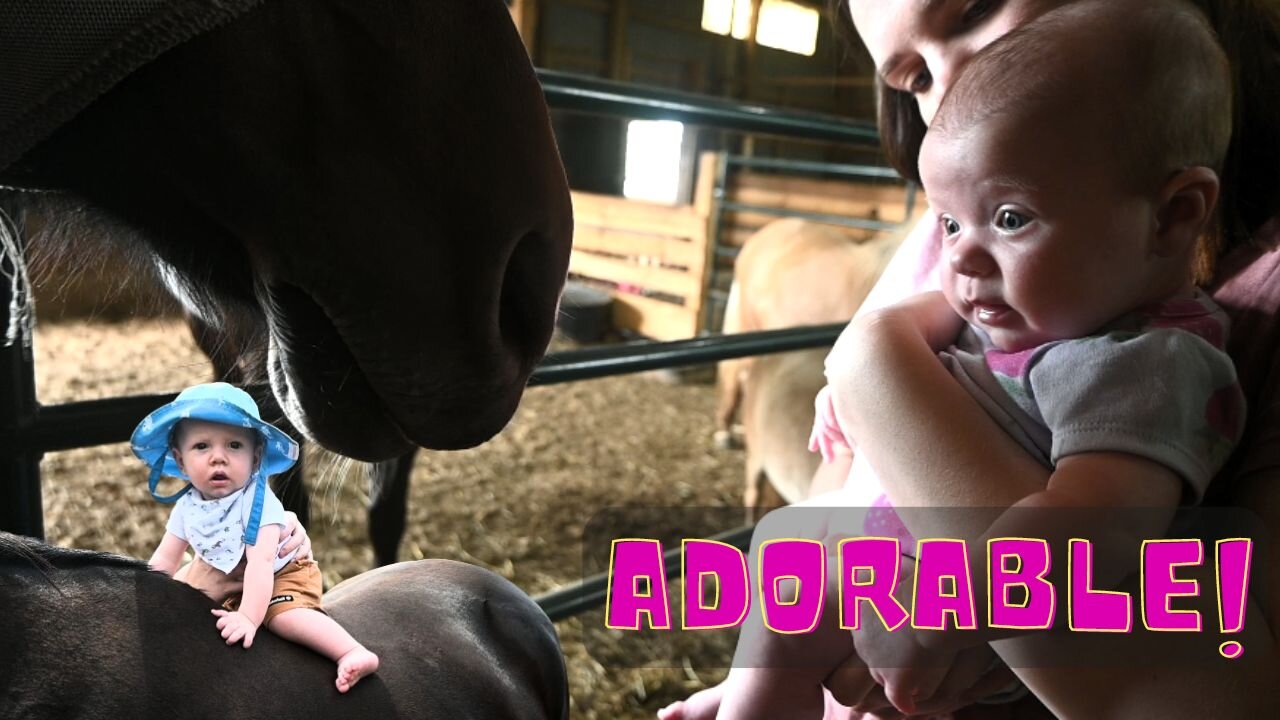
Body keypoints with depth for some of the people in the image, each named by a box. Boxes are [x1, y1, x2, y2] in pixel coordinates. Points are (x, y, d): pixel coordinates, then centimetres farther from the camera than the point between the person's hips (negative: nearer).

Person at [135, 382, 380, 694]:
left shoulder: (257, 501, -29)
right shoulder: (187, 506, -9)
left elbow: (260, 563, -36)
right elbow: (164, 560, 1)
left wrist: (248, 617, -42)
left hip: (282, 574, -8)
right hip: (231, 581, 8)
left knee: (285, 616, -32)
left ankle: (355, 654, -35)